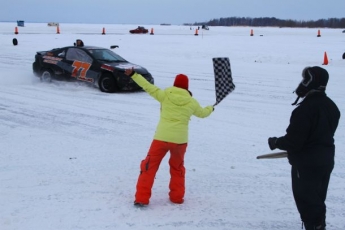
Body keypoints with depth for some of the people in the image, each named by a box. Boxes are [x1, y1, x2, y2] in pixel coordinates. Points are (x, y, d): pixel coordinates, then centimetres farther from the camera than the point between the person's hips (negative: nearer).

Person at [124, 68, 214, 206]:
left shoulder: (165, 95, 0)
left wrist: (133, 75, 7)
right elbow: (202, 113, 23)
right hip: (180, 140, 2)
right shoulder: (191, 102, 6)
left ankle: (142, 198, 4)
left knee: (149, 166, 8)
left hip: (161, 138, -2)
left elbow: (148, 87, 1)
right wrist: (210, 109, 45)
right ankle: (177, 197, 28)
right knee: (177, 168, 25)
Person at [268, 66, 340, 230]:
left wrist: (276, 142, -6)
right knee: (317, 200, 21)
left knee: (307, 201, 3)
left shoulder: (305, 109, -25)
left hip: (306, 164, -9)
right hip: (326, 160, 9)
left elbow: (293, 140, -23)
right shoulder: (331, 106, 4)